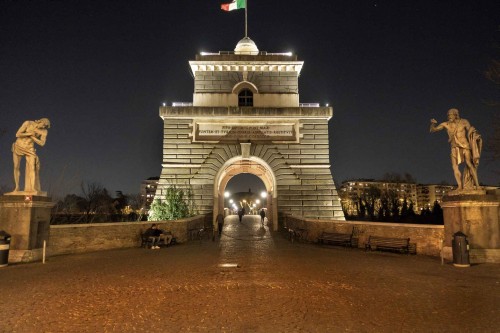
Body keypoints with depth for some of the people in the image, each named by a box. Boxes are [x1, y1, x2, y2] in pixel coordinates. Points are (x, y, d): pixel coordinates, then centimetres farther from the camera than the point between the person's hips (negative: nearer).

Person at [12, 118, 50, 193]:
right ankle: (17, 187, 16)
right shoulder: (28, 123, -13)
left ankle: (32, 188, -22)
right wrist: (29, 134, -21)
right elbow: (17, 134, -15)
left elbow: (42, 143, -16)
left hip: (29, 149, 1)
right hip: (18, 146, 0)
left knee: (32, 167, -17)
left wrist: (32, 137, -19)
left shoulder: (44, 131, -8)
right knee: (16, 167, 3)